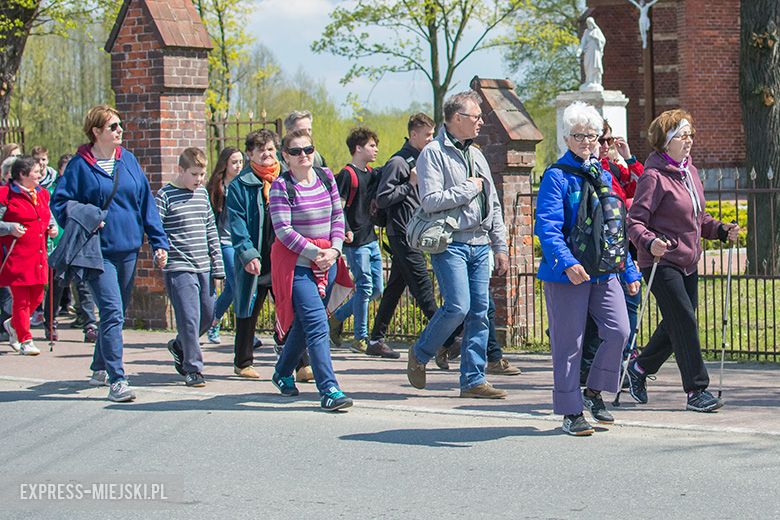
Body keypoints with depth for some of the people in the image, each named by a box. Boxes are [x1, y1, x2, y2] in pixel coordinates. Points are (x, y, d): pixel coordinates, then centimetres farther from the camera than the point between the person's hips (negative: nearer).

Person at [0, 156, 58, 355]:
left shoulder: (41, 194, 14)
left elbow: (48, 216, 29)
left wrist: (53, 227, 9)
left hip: (38, 255, 7)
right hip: (16, 256, -7)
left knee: (37, 297, 12)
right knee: (21, 299, -4)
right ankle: (25, 341, 4)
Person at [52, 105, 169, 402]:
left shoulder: (129, 161, 8)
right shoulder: (80, 165, -4)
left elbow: (146, 203, 10)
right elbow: (59, 202, -2)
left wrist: (158, 242, 6)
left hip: (128, 249, 5)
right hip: (99, 252, -5)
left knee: (117, 314, 15)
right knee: (112, 313, -14)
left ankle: (100, 368, 33)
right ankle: (117, 381, -15)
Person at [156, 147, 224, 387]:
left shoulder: (202, 193, 13)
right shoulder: (165, 195, -6)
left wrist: (217, 265, 14)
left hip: (203, 267, 6)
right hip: (178, 267, -6)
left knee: (208, 313, 12)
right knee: (189, 317, -9)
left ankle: (180, 345, 36)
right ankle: (192, 369, 0)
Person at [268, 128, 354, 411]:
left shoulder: (326, 177, 8)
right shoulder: (281, 186, -8)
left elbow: (338, 217, 11)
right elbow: (283, 230, -13)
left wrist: (334, 250, -4)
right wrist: (315, 254, -16)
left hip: (327, 262, 6)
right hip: (296, 264, -6)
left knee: (304, 323, 16)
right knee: (317, 325, -13)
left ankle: (283, 373, 37)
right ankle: (329, 390, -16)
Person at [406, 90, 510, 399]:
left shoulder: (476, 156, 19)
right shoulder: (433, 154, -5)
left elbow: (493, 205, 22)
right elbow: (430, 201, -18)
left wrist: (500, 247, 16)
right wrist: (469, 189, -10)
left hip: (480, 244, 7)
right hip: (450, 243, -7)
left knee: (479, 312, 2)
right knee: (458, 306, -15)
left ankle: (473, 380, 6)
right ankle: (419, 355, 8)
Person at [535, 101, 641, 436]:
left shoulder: (603, 176, 14)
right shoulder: (556, 176, -6)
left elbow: (616, 228, 21)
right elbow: (547, 226, -17)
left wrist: (629, 271, 19)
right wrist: (567, 263, -31)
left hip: (604, 270, 6)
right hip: (567, 274, -6)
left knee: (618, 331, -7)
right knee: (568, 342, 0)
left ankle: (594, 392, 14)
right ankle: (570, 412, 10)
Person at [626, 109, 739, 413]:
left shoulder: (690, 172, 13)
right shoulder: (654, 177, -14)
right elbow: (635, 221, -18)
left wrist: (722, 231, 7)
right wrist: (650, 242, -36)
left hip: (687, 262, 9)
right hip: (661, 263, -9)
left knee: (677, 325, 12)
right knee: (685, 322, -11)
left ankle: (639, 369, 32)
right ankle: (696, 391, -5)